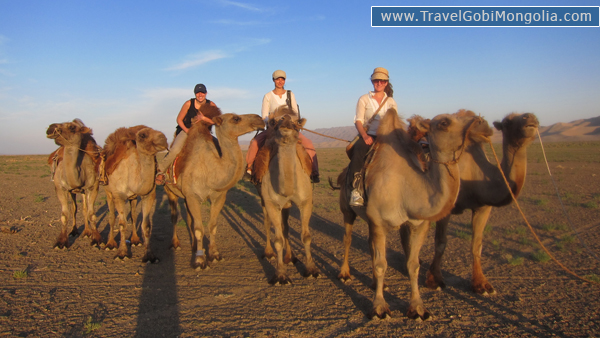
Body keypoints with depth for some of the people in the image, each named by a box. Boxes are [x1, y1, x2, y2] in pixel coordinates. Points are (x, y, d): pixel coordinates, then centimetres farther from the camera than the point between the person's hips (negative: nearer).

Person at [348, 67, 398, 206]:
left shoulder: (391, 102, 16)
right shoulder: (364, 99, 8)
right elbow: (358, 121, -1)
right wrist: (365, 136, -19)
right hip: (367, 136, -3)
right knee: (359, 149, -36)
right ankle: (355, 189, -41)